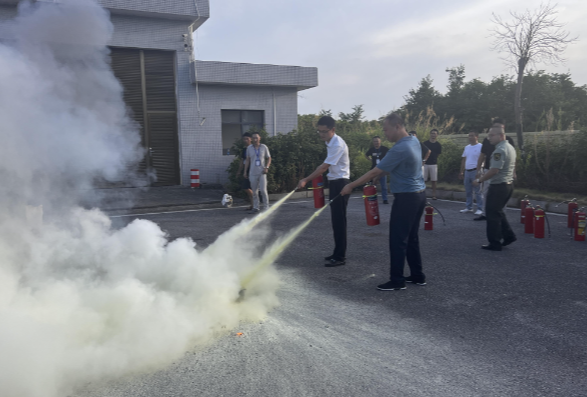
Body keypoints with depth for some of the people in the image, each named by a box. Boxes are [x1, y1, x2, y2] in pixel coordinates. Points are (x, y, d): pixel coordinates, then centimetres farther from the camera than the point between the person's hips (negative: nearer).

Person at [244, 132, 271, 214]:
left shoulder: (264, 147, 2)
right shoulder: (249, 148, 4)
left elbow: (269, 158, 9)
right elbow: (247, 160, 10)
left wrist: (266, 167, -6)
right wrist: (245, 172, 7)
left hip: (262, 173, -1)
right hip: (253, 173, 2)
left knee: (263, 190, -8)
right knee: (254, 191, 5)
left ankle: (266, 206, 4)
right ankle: (255, 207, 14)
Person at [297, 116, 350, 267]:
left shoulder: (338, 144, -19)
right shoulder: (330, 142, 10)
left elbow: (324, 167, -22)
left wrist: (306, 180, -21)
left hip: (340, 183, -10)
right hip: (334, 183, 10)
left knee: (339, 220, -6)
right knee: (335, 219, 13)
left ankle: (340, 257, 0)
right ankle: (338, 253, 23)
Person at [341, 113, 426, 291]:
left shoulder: (399, 149, -21)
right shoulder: (414, 140, 7)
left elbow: (375, 172, -18)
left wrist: (351, 186, -11)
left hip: (406, 198, -9)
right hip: (419, 194, 9)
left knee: (398, 239, -2)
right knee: (411, 237, 15)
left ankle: (397, 280, 4)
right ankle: (417, 276, 22)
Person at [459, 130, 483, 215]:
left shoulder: (480, 147, -7)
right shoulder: (467, 147, 15)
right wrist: (461, 172, 16)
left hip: (475, 171, -7)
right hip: (467, 171, 7)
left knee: (477, 191, -4)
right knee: (468, 191, 11)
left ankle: (480, 209, 1)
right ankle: (469, 207, 20)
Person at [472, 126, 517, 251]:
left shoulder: (500, 150, -20)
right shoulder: (510, 147, 12)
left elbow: (494, 170, -25)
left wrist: (479, 180, -17)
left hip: (498, 186, -10)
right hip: (508, 184, 10)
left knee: (492, 214, -1)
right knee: (498, 211, 20)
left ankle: (495, 243, 4)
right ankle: (509, 236, 19)